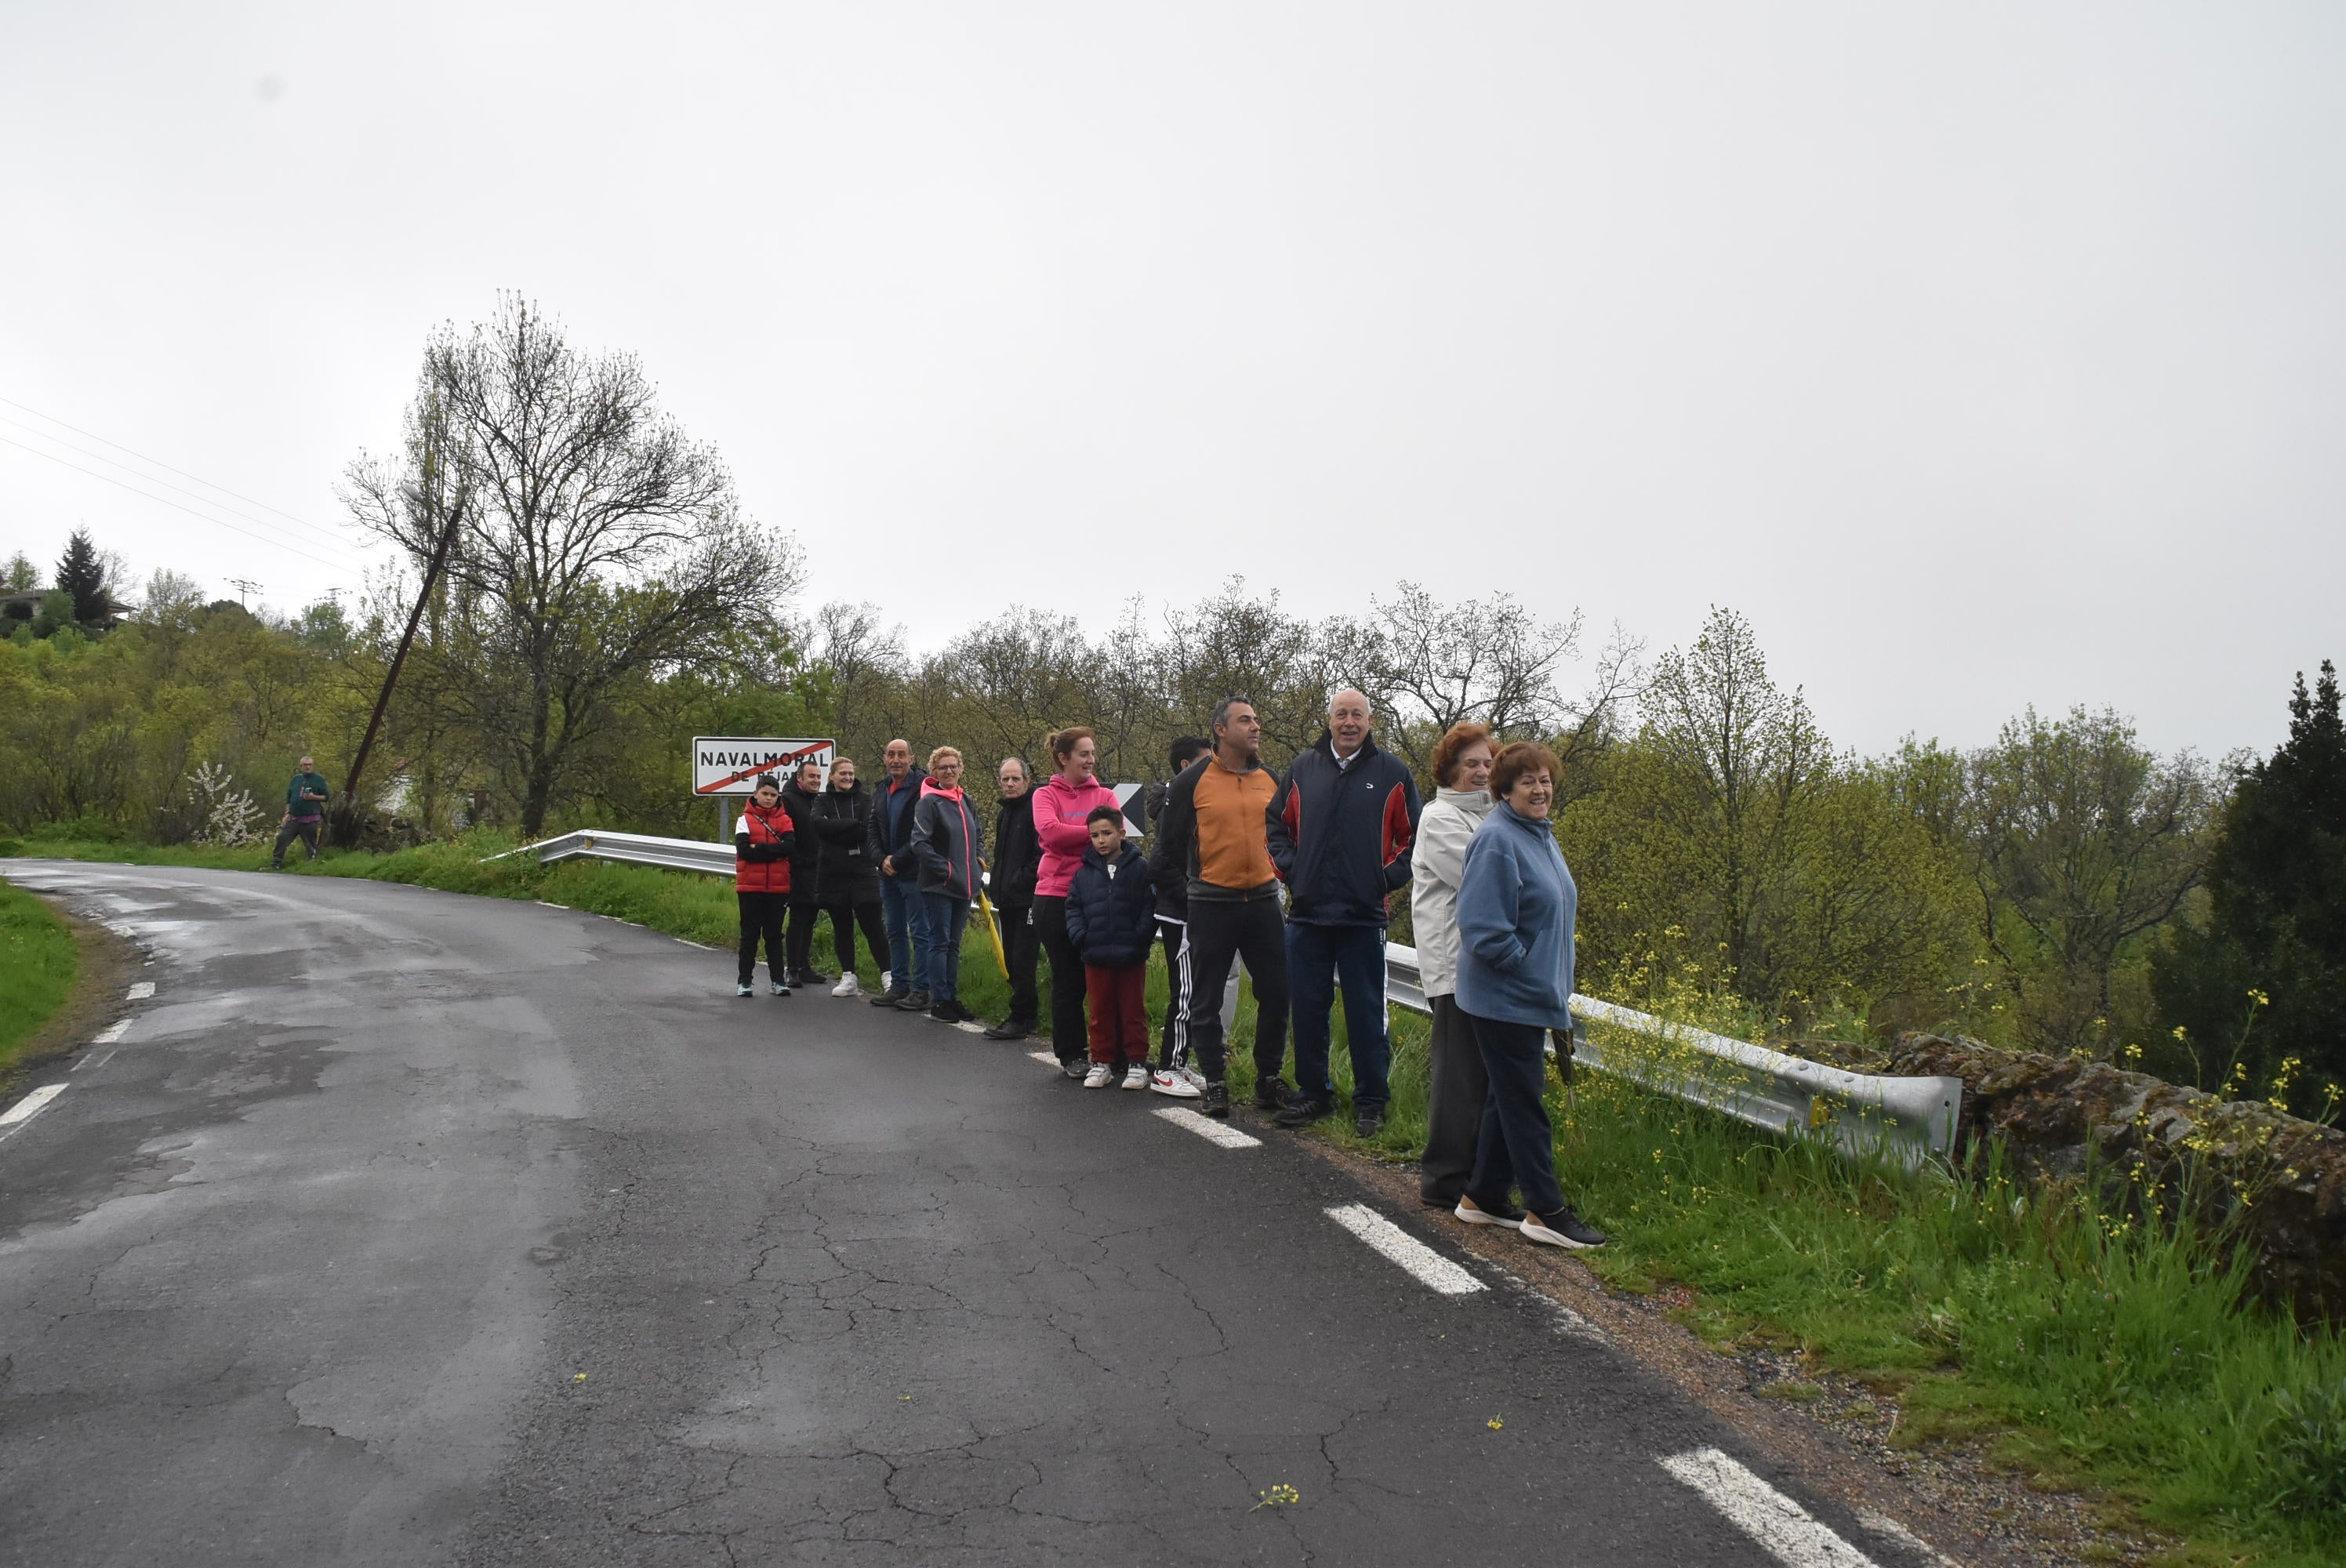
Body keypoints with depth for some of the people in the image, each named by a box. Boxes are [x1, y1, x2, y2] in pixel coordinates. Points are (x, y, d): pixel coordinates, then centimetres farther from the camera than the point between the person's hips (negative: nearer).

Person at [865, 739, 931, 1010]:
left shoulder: (923, 787, -11)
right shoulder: (880, 792, 15)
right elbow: (872, 832, 14)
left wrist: (897, 860, -13)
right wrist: (881, 860, -4)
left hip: (915, 873, -8)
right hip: (888, 874, 8)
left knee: (920, 933, -4)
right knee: (895, 932, 14)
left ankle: (920, 990, -1)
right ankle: (899, 986, 23)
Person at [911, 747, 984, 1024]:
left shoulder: (965, 801, 11)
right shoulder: (930, 802, -10)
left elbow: (979, 835, 25)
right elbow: (919, 843, -17)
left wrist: (978, 860, 11)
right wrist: (945, 869, -16)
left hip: (964, 885, 6)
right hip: (939, 886, -6)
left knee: (954, 944, 12)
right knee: (940, 942, -2)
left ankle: (952, 998, 19)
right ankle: (939, 1001, 4)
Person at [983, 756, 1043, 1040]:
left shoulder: (1034, 809, -10)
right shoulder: (1003, 814, 18)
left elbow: (1043, 853, -16)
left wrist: (1021, 880, -16)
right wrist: (996, 887, 15)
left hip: (1028, 899, -9)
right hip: (1007, 900, 9)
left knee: (1022, 960, -7)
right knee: (1011, 960, 12)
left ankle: (1021, 1018, -1)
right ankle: (1029, 1012, 21)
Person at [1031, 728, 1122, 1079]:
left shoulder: (1105, 795, 9)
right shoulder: (1046, 795, 3)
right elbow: (1050, 831, -16)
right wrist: (1092, 832, -12)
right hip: (1056, 896, -2)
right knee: (1067, 978, 4)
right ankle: (1070, 1054, 14)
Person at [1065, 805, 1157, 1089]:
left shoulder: (1140, 867, -4)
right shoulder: (1084, 872, 7)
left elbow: (1151, 906, -7)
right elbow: (1073, 907, 10)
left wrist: (1140, 936, -16)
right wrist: (1079, 935, -5)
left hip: (1131, 956, -3)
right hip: (1095, 955, 3)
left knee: (1133, 1010, 6)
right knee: (1100, 1011, 10)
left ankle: (1136, 1063, 14)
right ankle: (1102, 1063, 19)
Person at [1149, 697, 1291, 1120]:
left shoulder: (1270, 780, 7)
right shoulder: (1192, 783, -5)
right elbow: (1167, 845, 1)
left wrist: (1281, 877, 13)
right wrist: (1183, 892, 0)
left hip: (1263, 903, 3)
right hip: (1211, 907, -3)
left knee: (1276, 995, 5)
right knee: (1206, 1001, 4)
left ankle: (1269, 1078, 20)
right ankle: (1214, 1083, 16)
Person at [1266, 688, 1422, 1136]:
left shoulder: (1393, 772, 2)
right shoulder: (1303, 769, 9)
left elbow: (1413, 835, 5)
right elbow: (1278, 824, 17)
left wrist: (1389, 879, -5)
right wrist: (1289, 869, 4)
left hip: (1365, 915, -3)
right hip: (1308, 913, 3)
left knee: (1366, 1013, 3)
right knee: (1308, 1008, 9)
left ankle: (1370, 1102, 14)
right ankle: (1313, 1093, 22)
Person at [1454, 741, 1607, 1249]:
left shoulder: (1540, 835, 12)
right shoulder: (1497, 840, -19)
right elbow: (1485, 929, -24)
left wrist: (1556, 985, 18)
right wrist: (1529, 969, -17)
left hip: (1531, 997, 10)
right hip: (1505, 1000, -10)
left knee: (1509, 1097, 15)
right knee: (1524, 1102, -1)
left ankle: (1482, 1198, 25)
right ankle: (1545, 1210, 7)